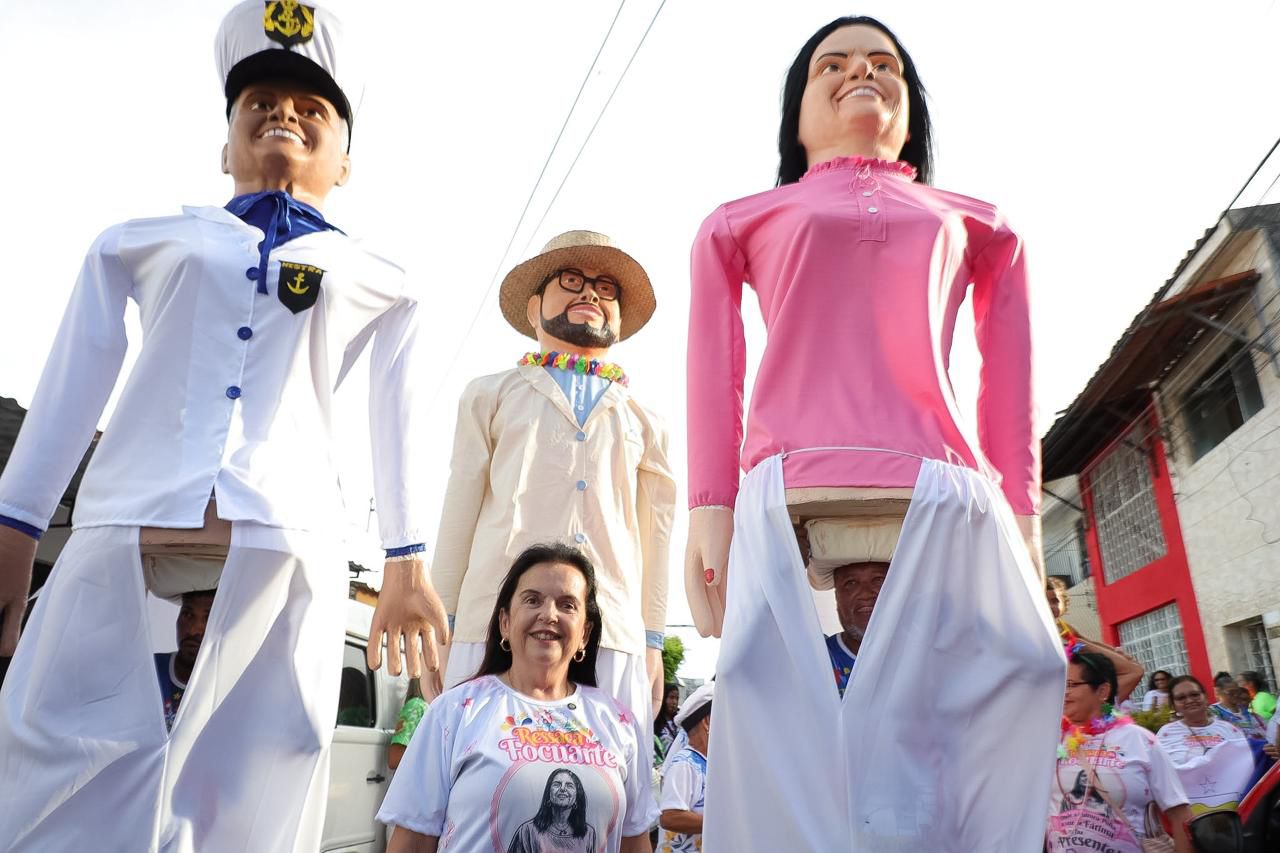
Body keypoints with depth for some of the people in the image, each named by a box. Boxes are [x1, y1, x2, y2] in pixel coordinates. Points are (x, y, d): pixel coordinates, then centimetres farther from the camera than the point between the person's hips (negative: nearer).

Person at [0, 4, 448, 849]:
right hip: (124, 529, 1)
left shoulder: (378, 282, 17)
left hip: (285, 539, 0)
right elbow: (71, 391, 17)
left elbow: (398, 429, 15)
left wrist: (407, 566, 12)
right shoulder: (144, 243, 19)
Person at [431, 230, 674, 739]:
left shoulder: (644, 421, 20)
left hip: (616, 639, 1)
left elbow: (654, 539, 18)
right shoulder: (492, 396, 16)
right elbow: (459, 512, 12)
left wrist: (653, 641, 14)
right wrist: (441, 626, 8)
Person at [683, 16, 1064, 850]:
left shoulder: (979, 226, 28)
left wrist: (1022, 513, 8)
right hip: (792, 503, -1)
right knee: (798, 755, -11)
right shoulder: (741, 222, 23)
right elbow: (714, 376, 11)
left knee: (942, 744, -8)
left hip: (947, 504, 2)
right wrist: (709, 507, -1)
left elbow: (1012, 384, 19)